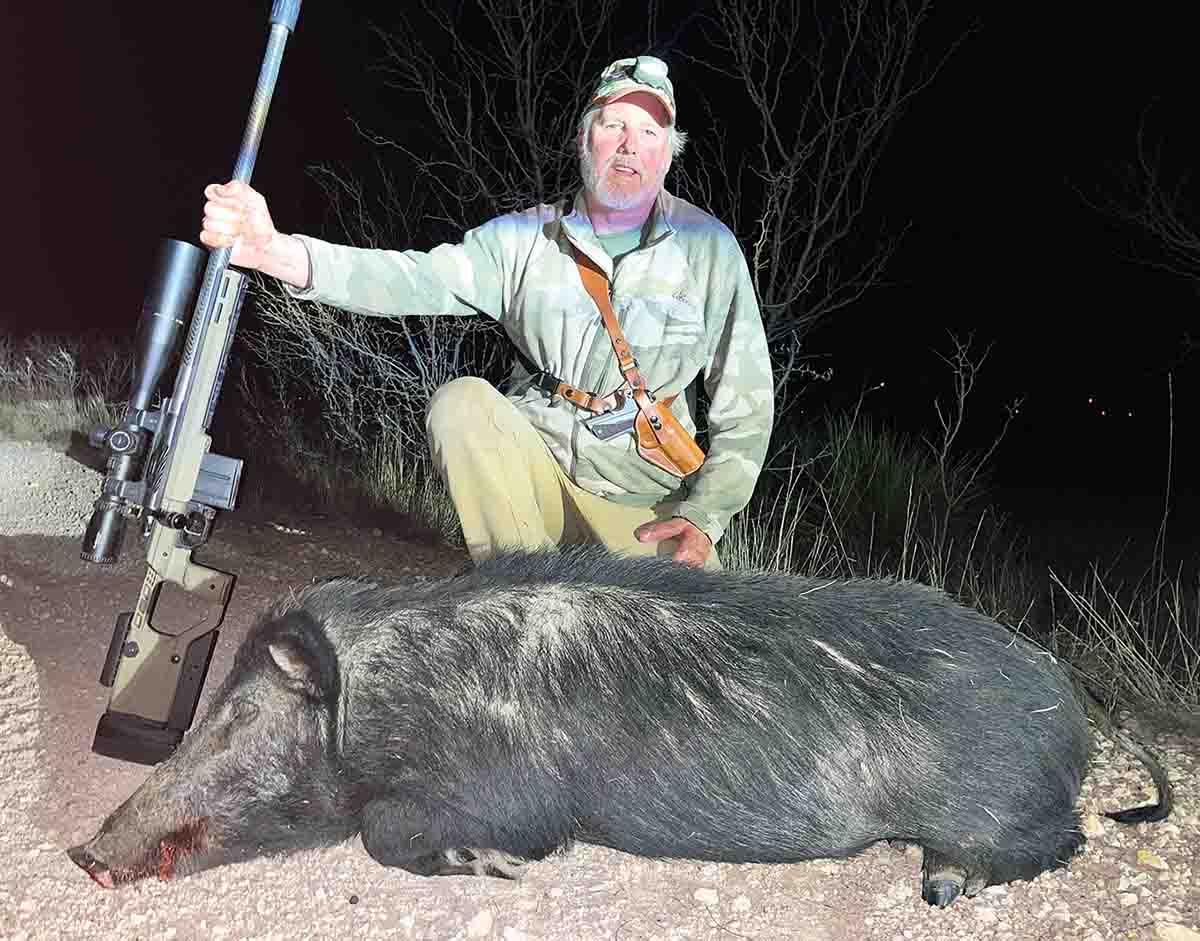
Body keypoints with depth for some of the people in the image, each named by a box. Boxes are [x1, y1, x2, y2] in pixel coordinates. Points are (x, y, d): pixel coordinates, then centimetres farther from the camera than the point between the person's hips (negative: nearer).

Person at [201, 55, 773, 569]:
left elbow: (746, 403, 0)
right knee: (460, 404, -26)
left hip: (646, 504, -1)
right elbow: (419, 279, -16)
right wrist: (277, 251, -31)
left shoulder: (709, 248, -2)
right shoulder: (528, 237, 0)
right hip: (531, 471, 1)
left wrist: (704, 514, -11)